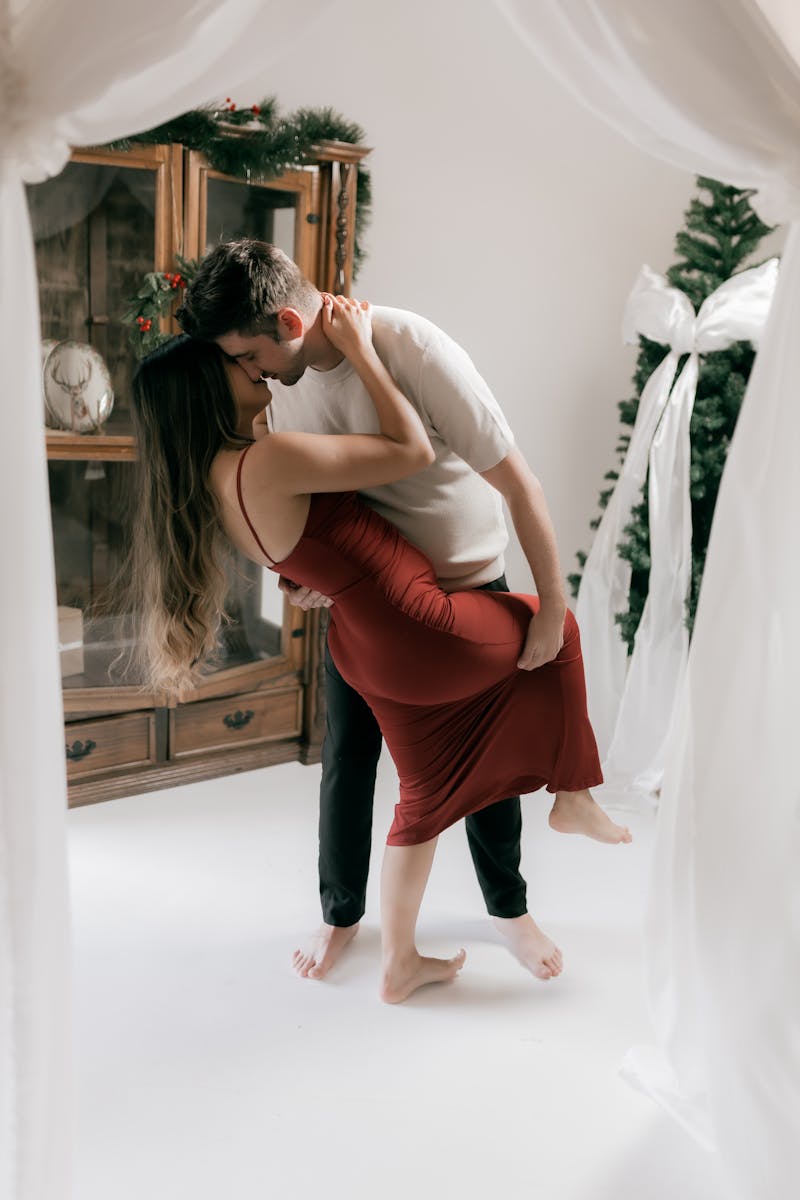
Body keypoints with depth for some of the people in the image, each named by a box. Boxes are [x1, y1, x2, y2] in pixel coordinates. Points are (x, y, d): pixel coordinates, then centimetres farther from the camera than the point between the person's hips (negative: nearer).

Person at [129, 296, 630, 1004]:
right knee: (556, 624, 19)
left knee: (429, 793, 23)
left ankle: (400, 964, 33)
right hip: (422, 635, -9)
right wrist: (360, 348, -15)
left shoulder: (220, 476, 3)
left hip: (371, 648, 9)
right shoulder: (269, 461, -26)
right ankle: (574, 797, 29)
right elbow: (413, 450, -20)